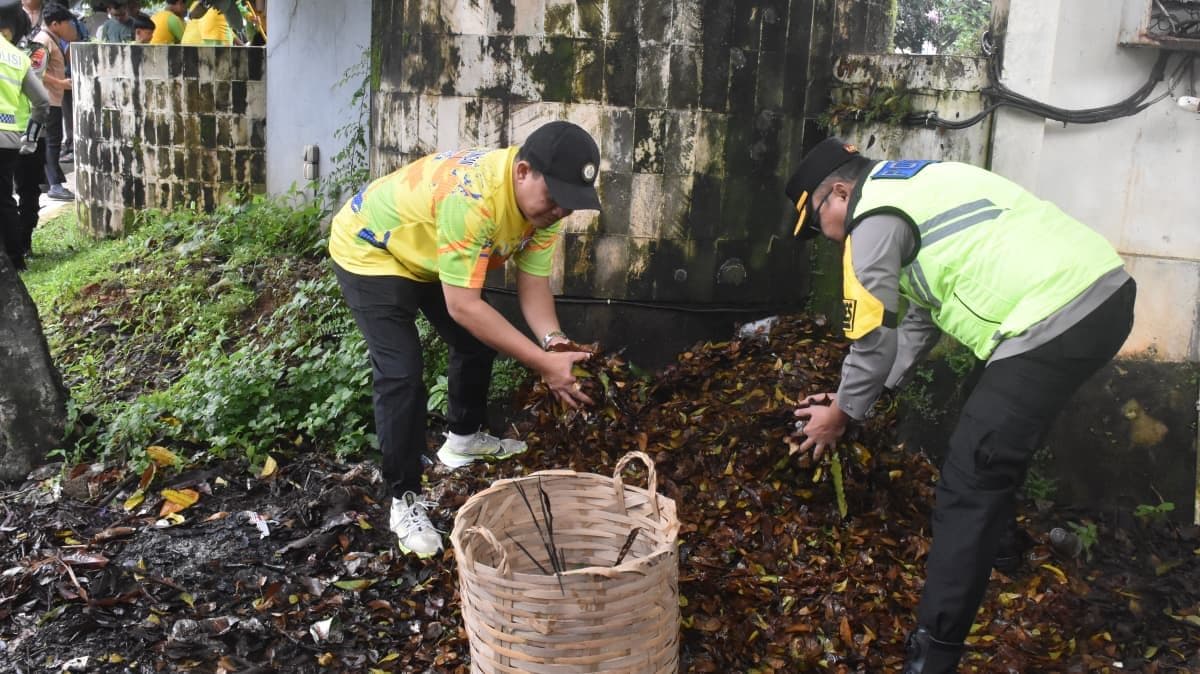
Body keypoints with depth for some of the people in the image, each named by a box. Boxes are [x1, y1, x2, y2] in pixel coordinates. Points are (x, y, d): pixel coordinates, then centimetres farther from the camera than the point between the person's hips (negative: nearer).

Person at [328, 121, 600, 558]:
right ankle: (404, 500, -1)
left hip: (427, 254, 8)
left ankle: (464, 438, 39)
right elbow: (463, 306, -40)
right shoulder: (471, 197, -42)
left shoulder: (543, 198, -17)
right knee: (401, 374, -16)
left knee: (477, 341, 15)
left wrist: (554, 341, -33)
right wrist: (543, 363, -41)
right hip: (369, 250, -8)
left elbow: (533, 284, -13)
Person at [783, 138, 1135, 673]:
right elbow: (919, 317, 27)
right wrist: (866, 394, 26)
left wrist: (843, 414, 12)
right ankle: (998, 540, 51)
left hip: (1053, 319, -11)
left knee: (967, 483, -9)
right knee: (997, 426, 32)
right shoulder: (913, 186, 25)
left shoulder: (874, 214, -4)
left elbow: (873, 336, -3)